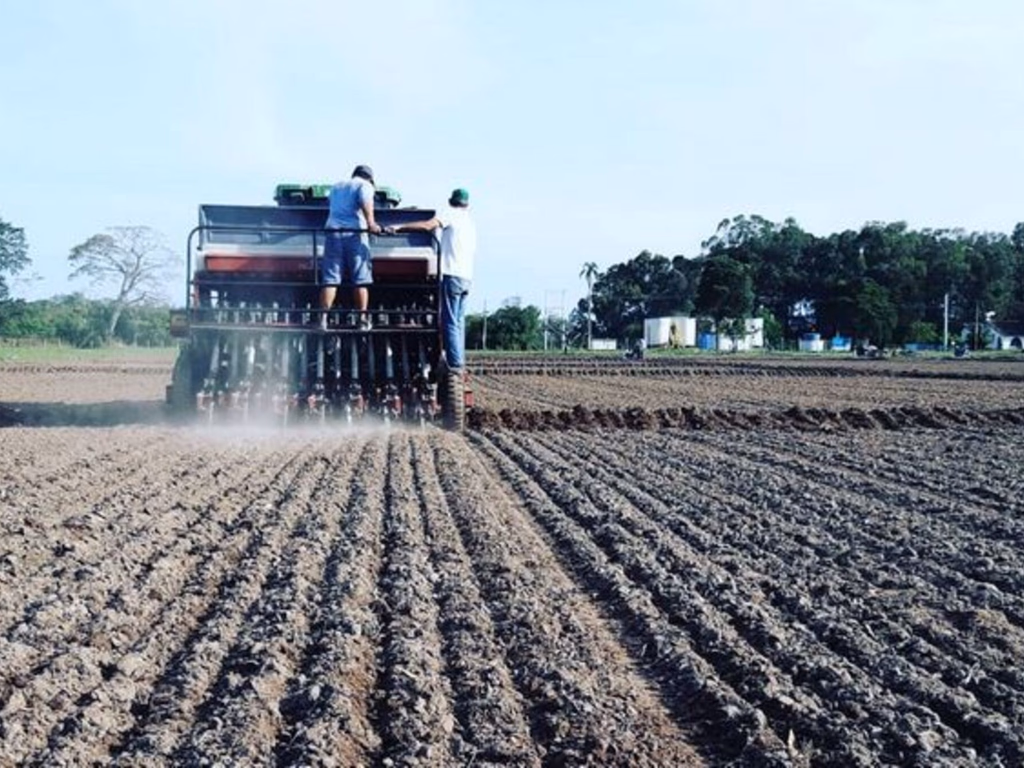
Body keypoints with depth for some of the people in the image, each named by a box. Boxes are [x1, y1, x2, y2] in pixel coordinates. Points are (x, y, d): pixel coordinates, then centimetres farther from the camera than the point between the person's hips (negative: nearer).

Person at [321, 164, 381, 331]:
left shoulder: (336, 186, 27)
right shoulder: (365, 185, 9)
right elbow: (366, 202, -12)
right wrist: (371, 223, -25)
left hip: (333, 231, 4)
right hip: (354, 232, -4)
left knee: (330, 279, 0)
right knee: (360, 280, 0)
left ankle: (323, 318, -10)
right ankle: (363, 320, -1)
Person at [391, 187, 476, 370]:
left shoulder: (451, 214, -3)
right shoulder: (470, 222, 22)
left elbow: (427, 226, -19)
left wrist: (400, 227, -20)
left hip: (452, 274, -8)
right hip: (466, 276, 8)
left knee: (450, 322, -9)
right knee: (459, 322, 12)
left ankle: (455, 362, -14)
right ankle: (459, 360, 11)